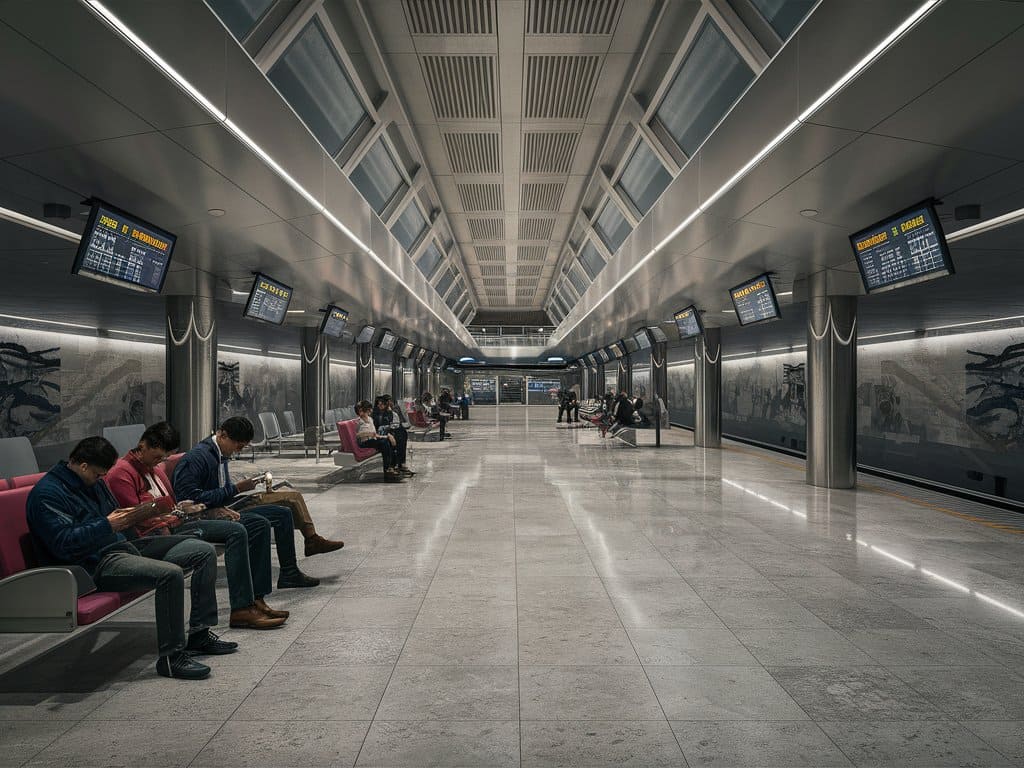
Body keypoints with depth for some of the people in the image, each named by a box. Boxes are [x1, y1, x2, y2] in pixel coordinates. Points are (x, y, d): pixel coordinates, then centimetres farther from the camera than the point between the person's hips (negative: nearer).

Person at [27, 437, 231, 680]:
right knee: (171, 573, -33)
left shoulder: (95, 482, 18)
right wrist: (108, 525, -21)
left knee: (205, 551, 0)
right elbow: (62, 543, -21)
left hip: (124, 544, 10)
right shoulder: (47, 493, -10)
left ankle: (199, 634, 5)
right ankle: (171, 657, -20)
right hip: (95, 564, -10)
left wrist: (130, 516, 9)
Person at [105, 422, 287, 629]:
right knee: (236, 531, -28)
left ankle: (256, 599, -5)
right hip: (161, 532, -10)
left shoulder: (155, 468, 25)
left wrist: (217, 510, 9)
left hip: (179, 520, 10)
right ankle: (241, 610, -25)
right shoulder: (121, 473, -5)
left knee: (259, 524, -1)